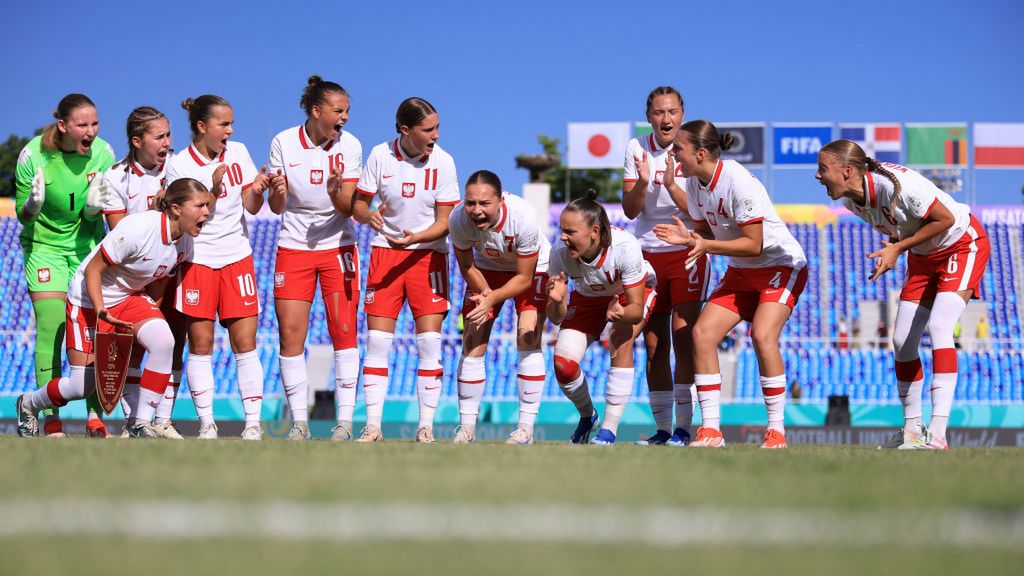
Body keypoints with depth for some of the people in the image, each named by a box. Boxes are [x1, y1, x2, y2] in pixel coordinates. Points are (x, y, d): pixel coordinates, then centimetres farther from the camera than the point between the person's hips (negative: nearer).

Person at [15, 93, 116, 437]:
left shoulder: (102, 154, -9)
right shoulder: (33, 155, -16)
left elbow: (94, 217, -1)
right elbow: (22, 215, -8)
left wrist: (94, 206, -24)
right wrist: (32, 205, -30)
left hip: (87, 246, 2)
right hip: (44, 245, -2)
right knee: (50, 328, -12)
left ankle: (95, 418, -3)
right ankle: (51, 421, -9)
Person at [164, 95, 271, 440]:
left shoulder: (237, 153, 5)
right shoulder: (179, 165, -5)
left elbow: (251, 207, 7)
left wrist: (258, 190, -13)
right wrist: (213, 188, -20)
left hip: (237, 256, 2)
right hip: (197, 259, -2)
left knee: (245, 343, -5)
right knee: (200, 344, -2)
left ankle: (253, 422, -4)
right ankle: (206, 423, 5)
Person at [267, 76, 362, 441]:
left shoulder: (349, 145, -6)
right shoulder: (284, 143, -5)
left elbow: (347, 208, -8)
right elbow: (277, 208, -3)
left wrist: (335, 192, -29)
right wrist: (276, 191, -25)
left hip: (338, 247, 0)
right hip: (293, 247, 0)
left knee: (344, 332, -8)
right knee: (290, 333, -5)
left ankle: (345, 420, -4)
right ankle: (299, 422, 2)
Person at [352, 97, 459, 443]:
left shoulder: (443, 162, -8)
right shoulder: (380, 155, -6)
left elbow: (444, 222, -5)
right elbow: (358, 204, 1)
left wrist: (415, 238, -23)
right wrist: (368, 215, -21)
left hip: (428, 253, -1)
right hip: (385, 250, 1)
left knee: (429, 339, -7)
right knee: (376, 339, -4)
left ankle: (426, 427, -1)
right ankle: (372, 426, 0)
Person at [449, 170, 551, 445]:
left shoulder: (524, 217, -37)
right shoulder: (458, 219, -30)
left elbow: (524, 278, -25)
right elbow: (467, 267, -10)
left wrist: (492, 299, -37)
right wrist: (484, 293, -26)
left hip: (531, 268, -3)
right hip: (487, 267, 3)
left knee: (528, 338, -17)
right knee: (473, 343, -7)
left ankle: (526, 426, -11)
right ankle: (466, 427, 3)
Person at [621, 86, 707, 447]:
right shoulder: (637, 149, 2)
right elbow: (630, 210, -1)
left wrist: (672, 185, -26)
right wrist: (642, 182, -19)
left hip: (687, 251, -4)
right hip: (649, 252, 4)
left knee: (683, 336, -14)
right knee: (654, 345, 4)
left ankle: (684, 427, -12)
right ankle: (662, 428, 11)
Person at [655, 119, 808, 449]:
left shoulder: (738, 182, -26)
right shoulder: (694, 183, -2)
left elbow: (753, 244, -24)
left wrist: (706, 245, -31)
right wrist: (688, 238, -14)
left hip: (782, 267, -8)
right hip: (741, 272, 8)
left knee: (762, 334, -28)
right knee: (702, 332, -9)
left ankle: (776, 431, -17)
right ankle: (710, 430, -6)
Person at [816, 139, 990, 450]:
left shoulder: (897, 185, -34)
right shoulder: (851, 199, -8)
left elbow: (946, 219, -24)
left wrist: (898, 248, -22)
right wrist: (891, 250, -9)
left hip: (963, 246, -8)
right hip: (923, 257, 8)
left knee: (939, 327, -24)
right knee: (902, 341, 3)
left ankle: (937, 432, -29)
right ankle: (912, 429, 17)